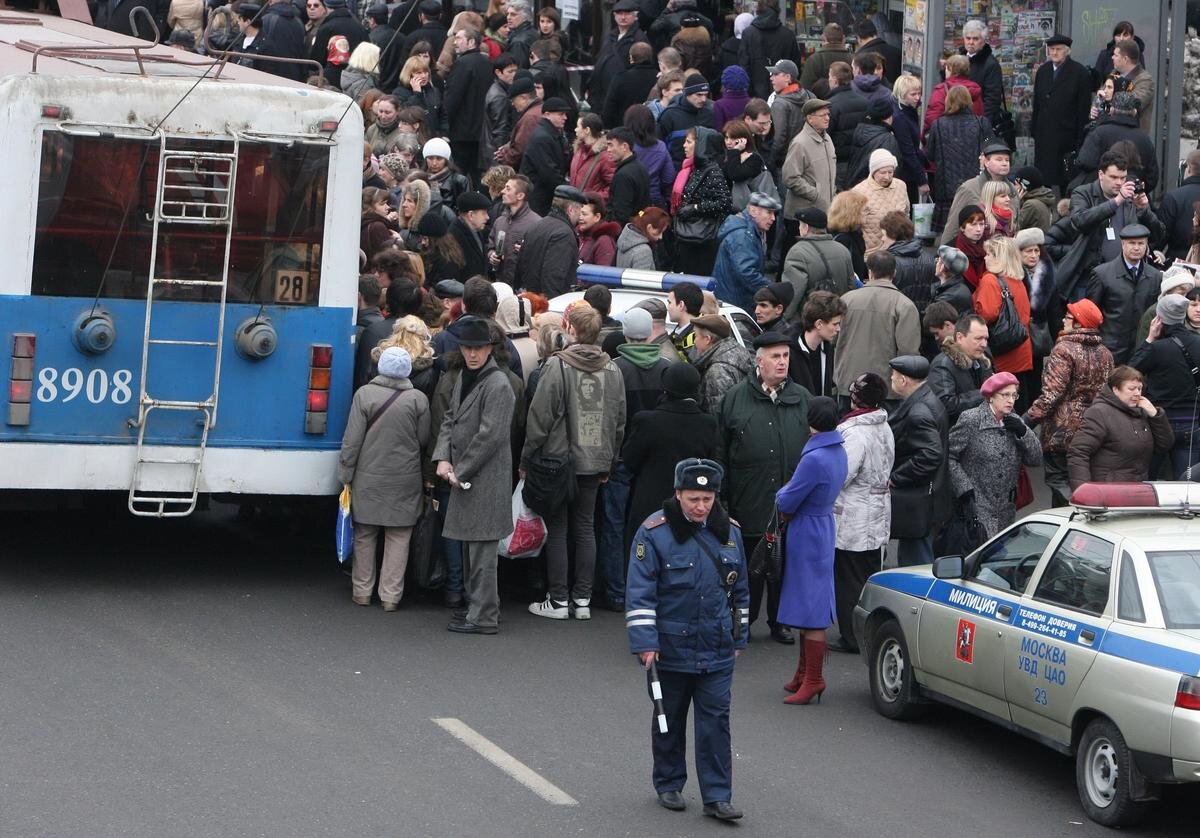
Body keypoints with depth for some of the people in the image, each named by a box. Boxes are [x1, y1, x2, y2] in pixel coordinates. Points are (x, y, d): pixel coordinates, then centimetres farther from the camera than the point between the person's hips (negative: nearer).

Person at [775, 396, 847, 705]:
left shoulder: (815, 458, -25)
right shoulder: (838, 452, 5)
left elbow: (786, 502, -19)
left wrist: (782, 494, 4)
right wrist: (789, 500, -2)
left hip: (807, 536, -10)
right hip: (823, 526, 10)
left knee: (810, 611, -4)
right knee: (809, 608, 18)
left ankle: (813, 680, 1)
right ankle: (805, 673, 27)